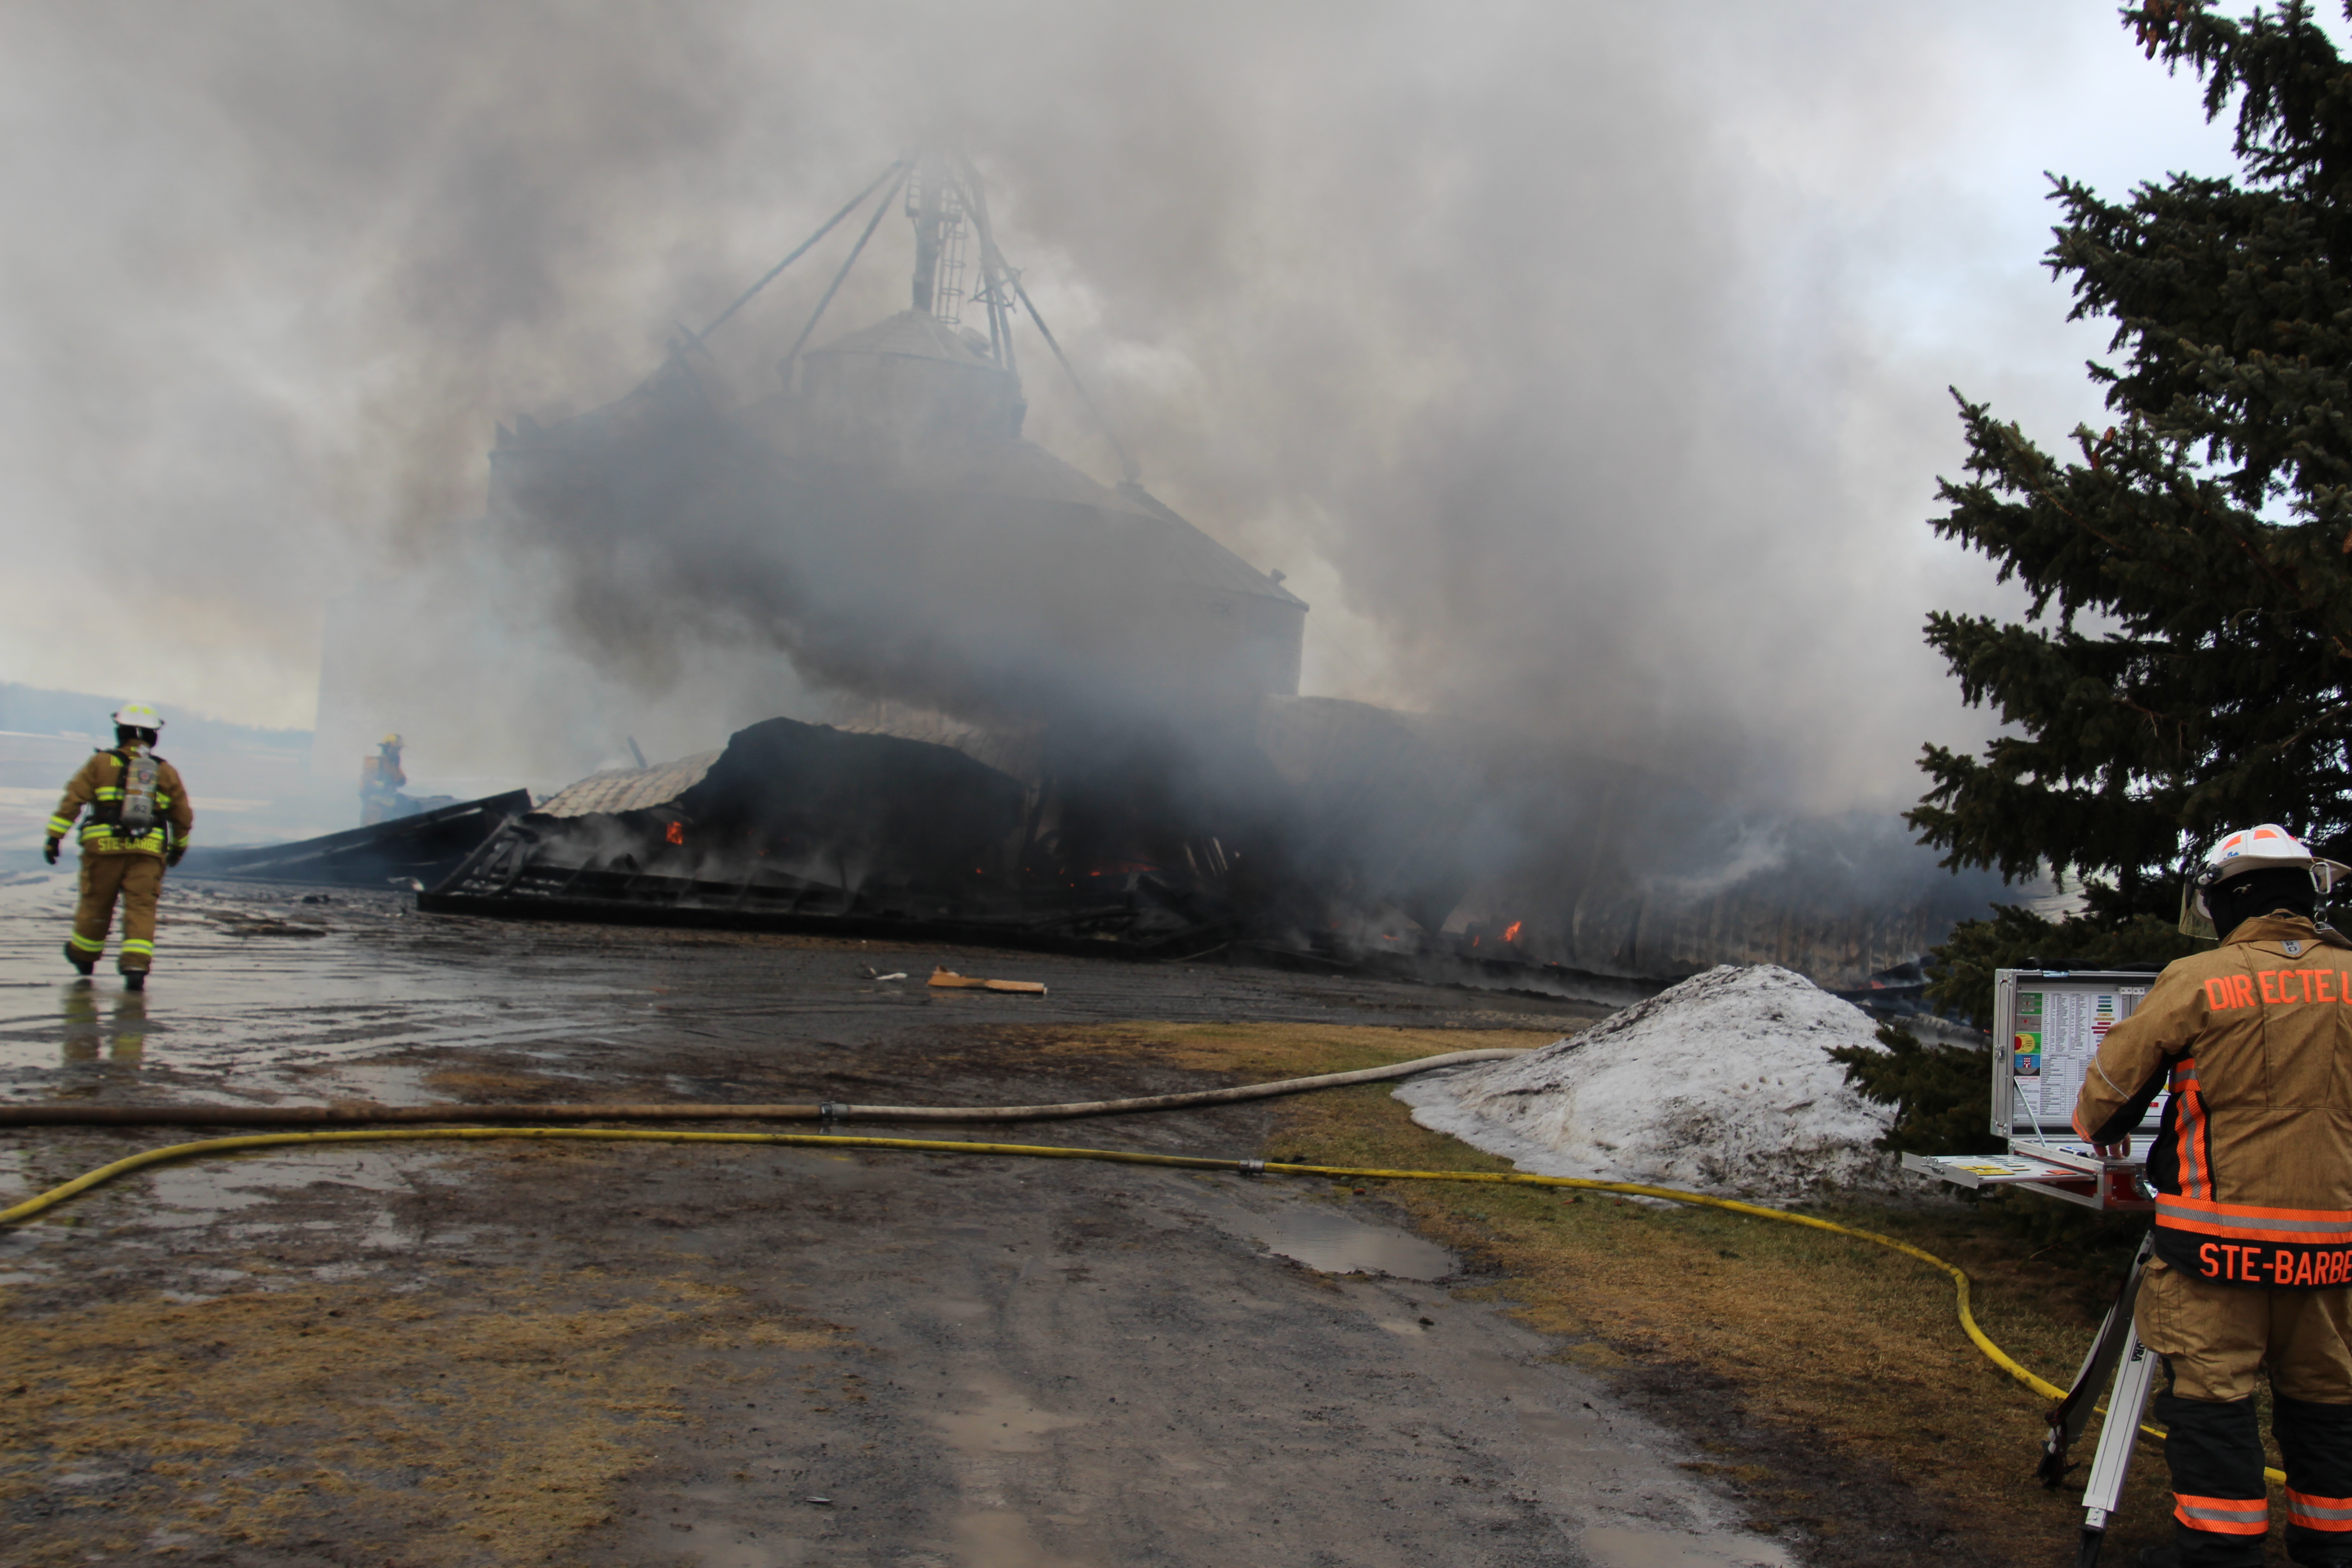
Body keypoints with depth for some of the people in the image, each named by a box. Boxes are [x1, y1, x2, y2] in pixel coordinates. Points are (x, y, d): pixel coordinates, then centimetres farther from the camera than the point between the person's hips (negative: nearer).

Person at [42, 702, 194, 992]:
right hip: (148, 851, 1)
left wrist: (54, 837, -1)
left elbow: (73, 799, -2)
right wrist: (179, 847, 31)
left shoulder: (101, 763, 5)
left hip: (105, 847, 0)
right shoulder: (167, 772, 11)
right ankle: (136, 965, -15)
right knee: (141, 908, -1)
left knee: (96, 904, 15)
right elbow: (184, 816, 16)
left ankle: (84, 956, 36)